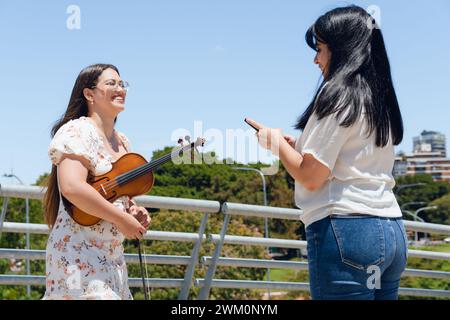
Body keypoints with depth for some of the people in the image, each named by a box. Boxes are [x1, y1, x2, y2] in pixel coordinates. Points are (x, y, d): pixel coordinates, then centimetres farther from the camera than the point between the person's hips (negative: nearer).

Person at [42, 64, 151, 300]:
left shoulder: (122, 142, 13)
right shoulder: (77, 132, -11)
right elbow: (72, 187, -27)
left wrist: (133, 209, 4)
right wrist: (121, 219, -22)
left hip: (112, 255, 8)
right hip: (79, 254, -8)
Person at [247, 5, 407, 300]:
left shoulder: (338, 92, -7)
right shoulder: (382, 101, 16)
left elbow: (310, 177, -11)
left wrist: (277, 142, 5)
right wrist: (299, 147, 21)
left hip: (345, 229, -9)